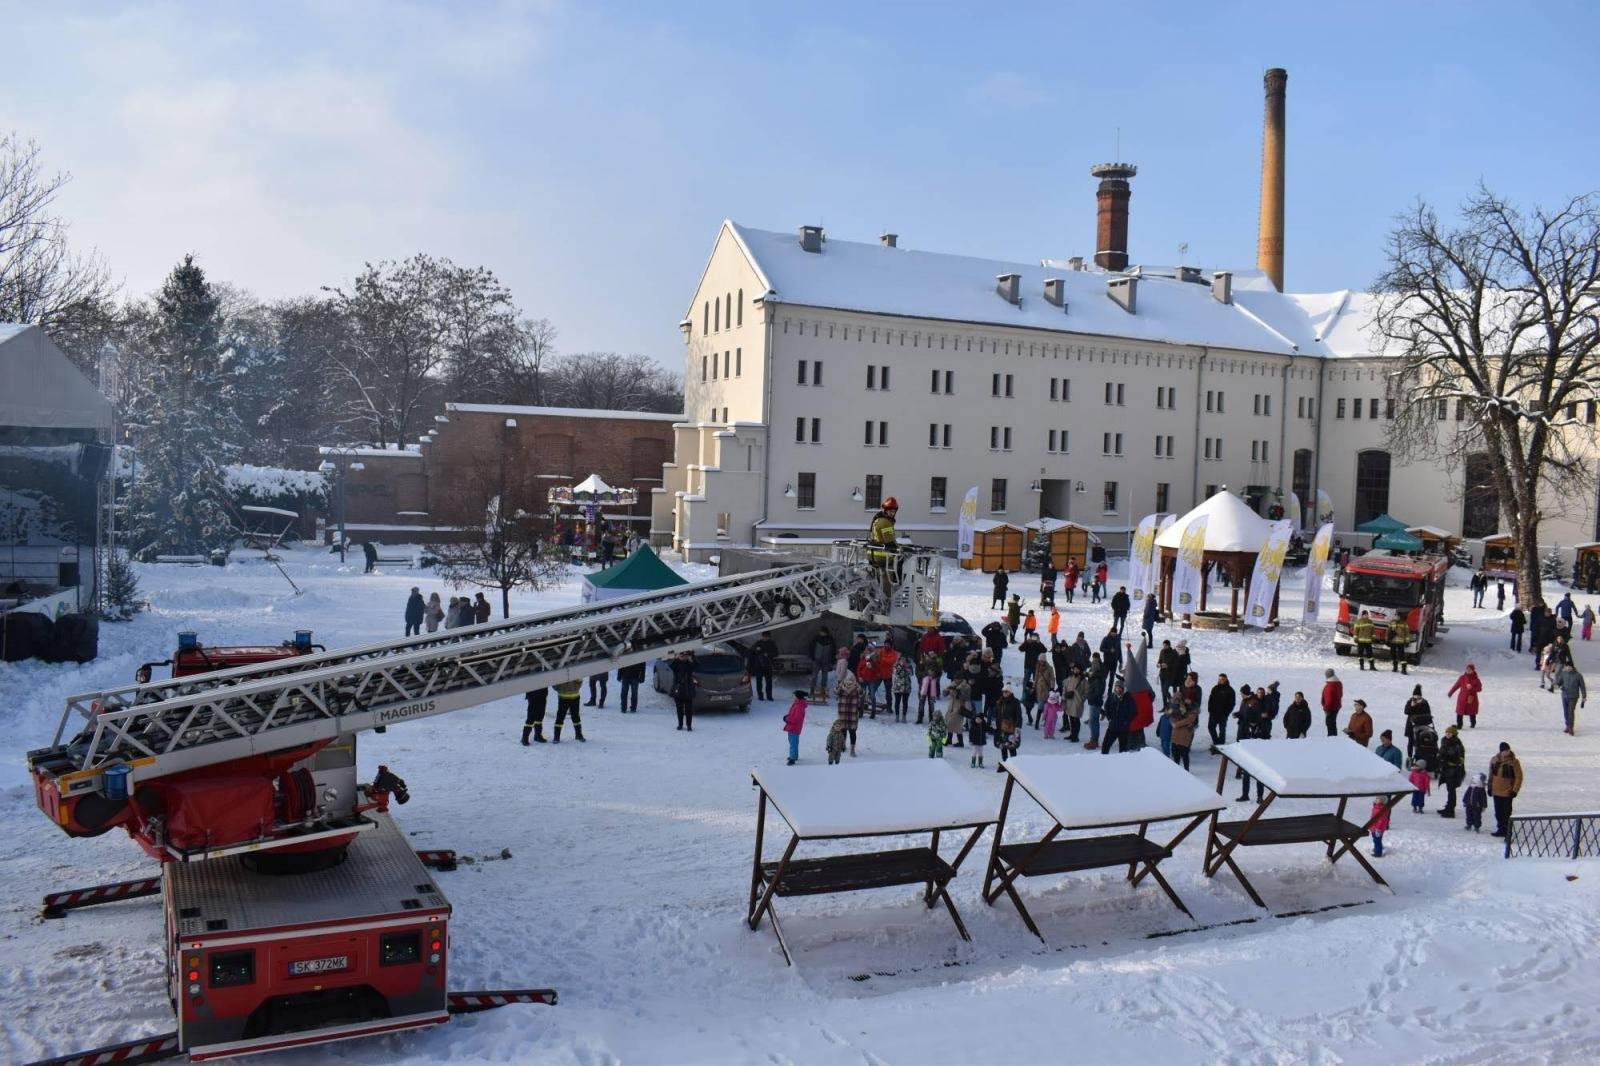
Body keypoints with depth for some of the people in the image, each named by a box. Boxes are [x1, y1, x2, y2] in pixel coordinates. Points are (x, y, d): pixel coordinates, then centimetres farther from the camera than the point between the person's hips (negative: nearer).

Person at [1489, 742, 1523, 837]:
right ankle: (1501, 829, 25)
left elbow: (1519, 777, -9)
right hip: (1496, 792, 5)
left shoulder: (1513, 762, -11)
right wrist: (1490, 787, 14)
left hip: (1507, 793, -5)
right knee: (1498, 812, 13)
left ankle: (1507, 832, 6)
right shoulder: (1494, 760, 3)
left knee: (1506, 813, -1)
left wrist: (1515, 790, -12)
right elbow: (1491, 775, 13)